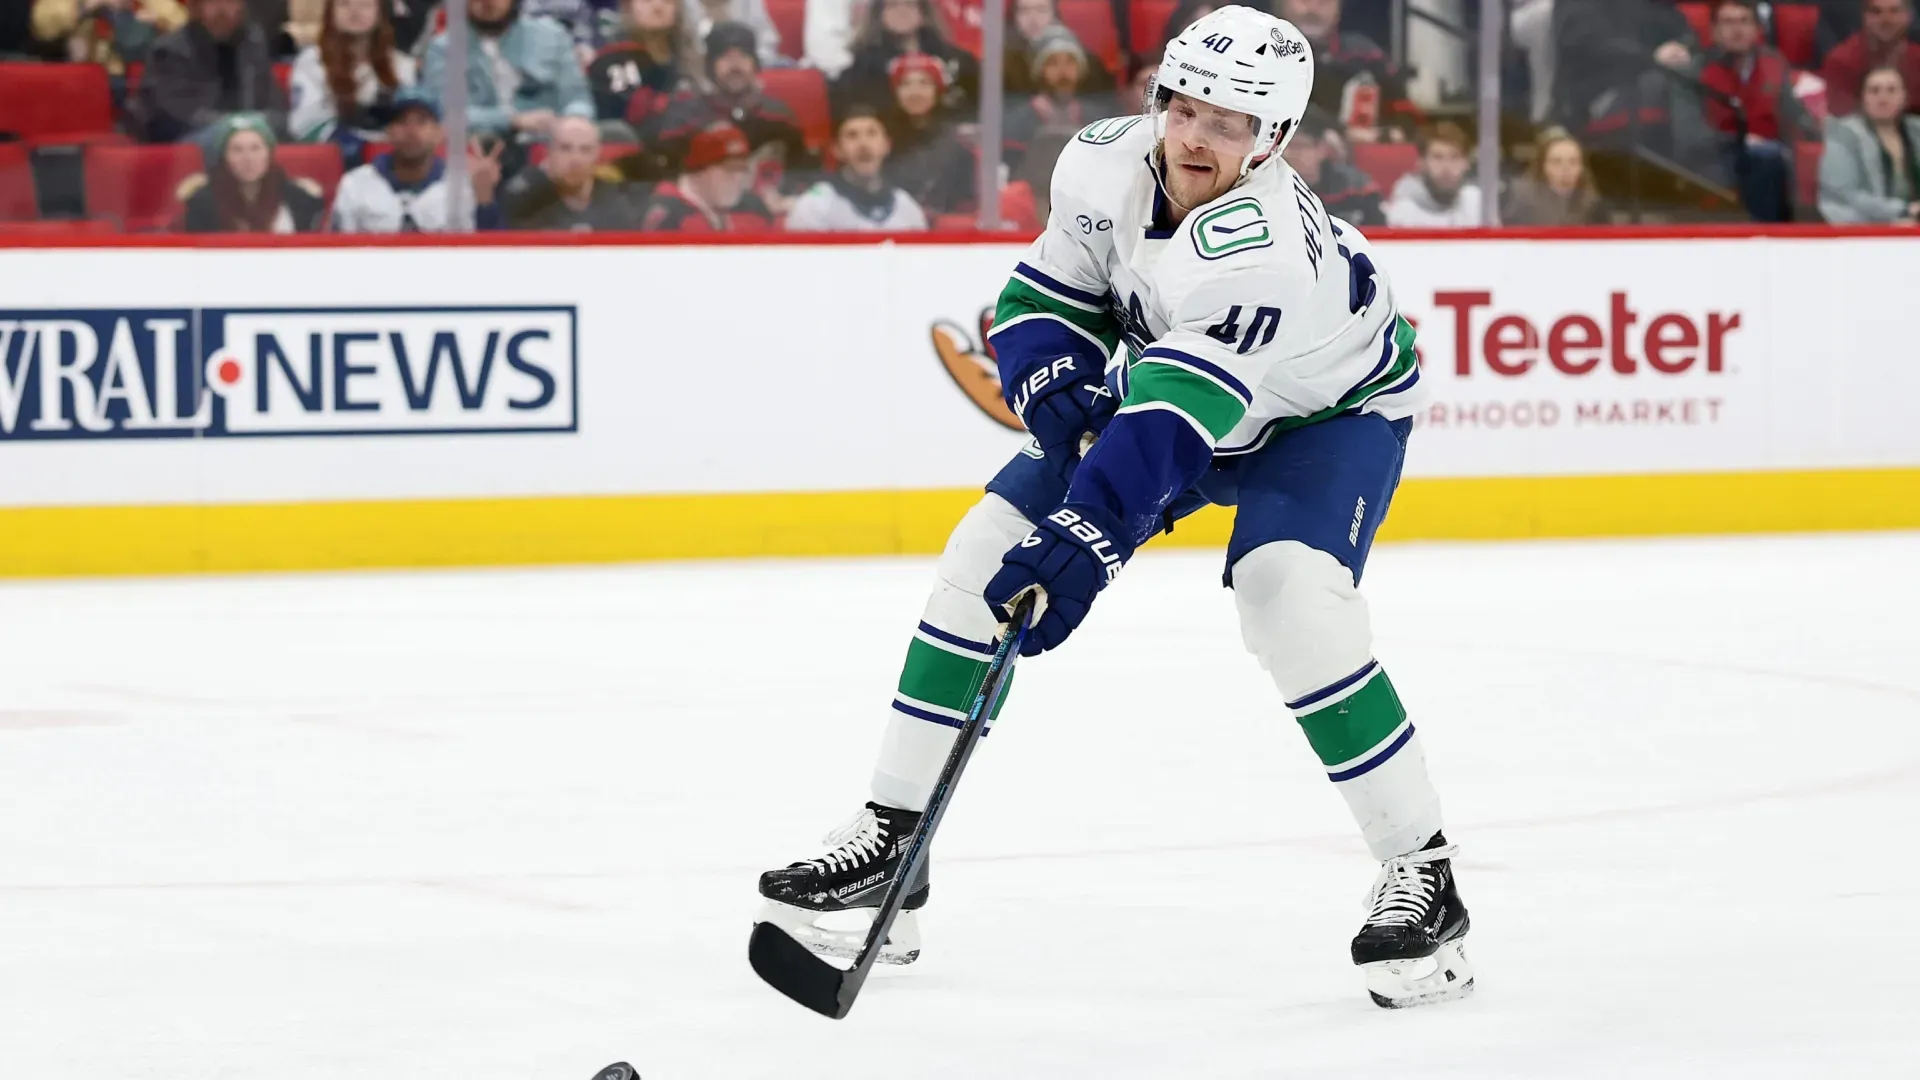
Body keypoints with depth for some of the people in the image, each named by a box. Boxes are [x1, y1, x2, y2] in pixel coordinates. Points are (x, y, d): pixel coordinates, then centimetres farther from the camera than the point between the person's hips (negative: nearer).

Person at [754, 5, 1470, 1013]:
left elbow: (1173, 421, -48)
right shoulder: (1105, 164, -19)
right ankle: (890, 837, 4)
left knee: (1291, 595, -31)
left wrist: (1084, 542, -56)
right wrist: (1059, 397, -24)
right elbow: (1047, 298, -4)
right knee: (990, 544, -4)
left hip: (1326, 410, -7)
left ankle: (1420, 875, -18)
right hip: (1167, 367, 7)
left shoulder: (1264, 247, -40)